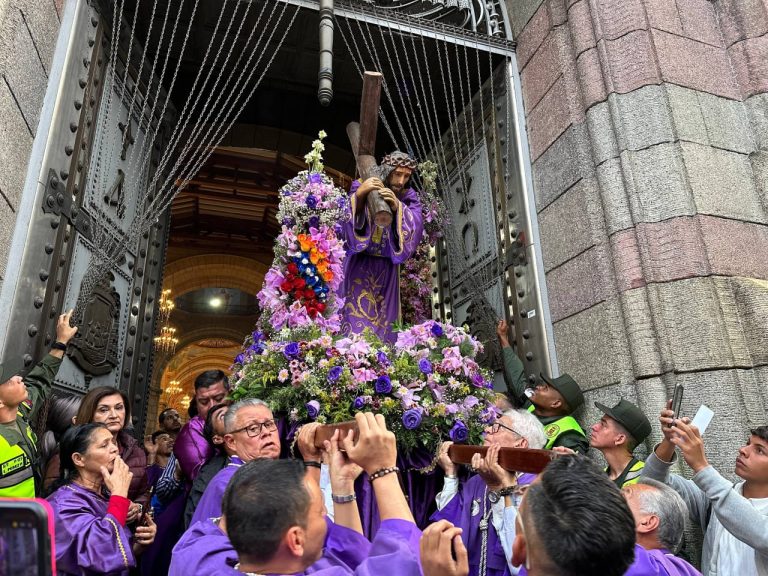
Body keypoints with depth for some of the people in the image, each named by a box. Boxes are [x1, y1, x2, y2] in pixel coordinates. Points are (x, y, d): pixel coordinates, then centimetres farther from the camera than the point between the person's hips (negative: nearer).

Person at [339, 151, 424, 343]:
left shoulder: (409, 197, 5)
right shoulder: (361, 188, -1)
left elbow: (416, 227, -12)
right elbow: (347, 218, -16)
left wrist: (397, 206, -28)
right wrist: (359, 194, -33)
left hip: (387, 269, 3)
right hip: (360, 265, -3)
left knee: (384, 323, 4)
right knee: (356, 320, -10)